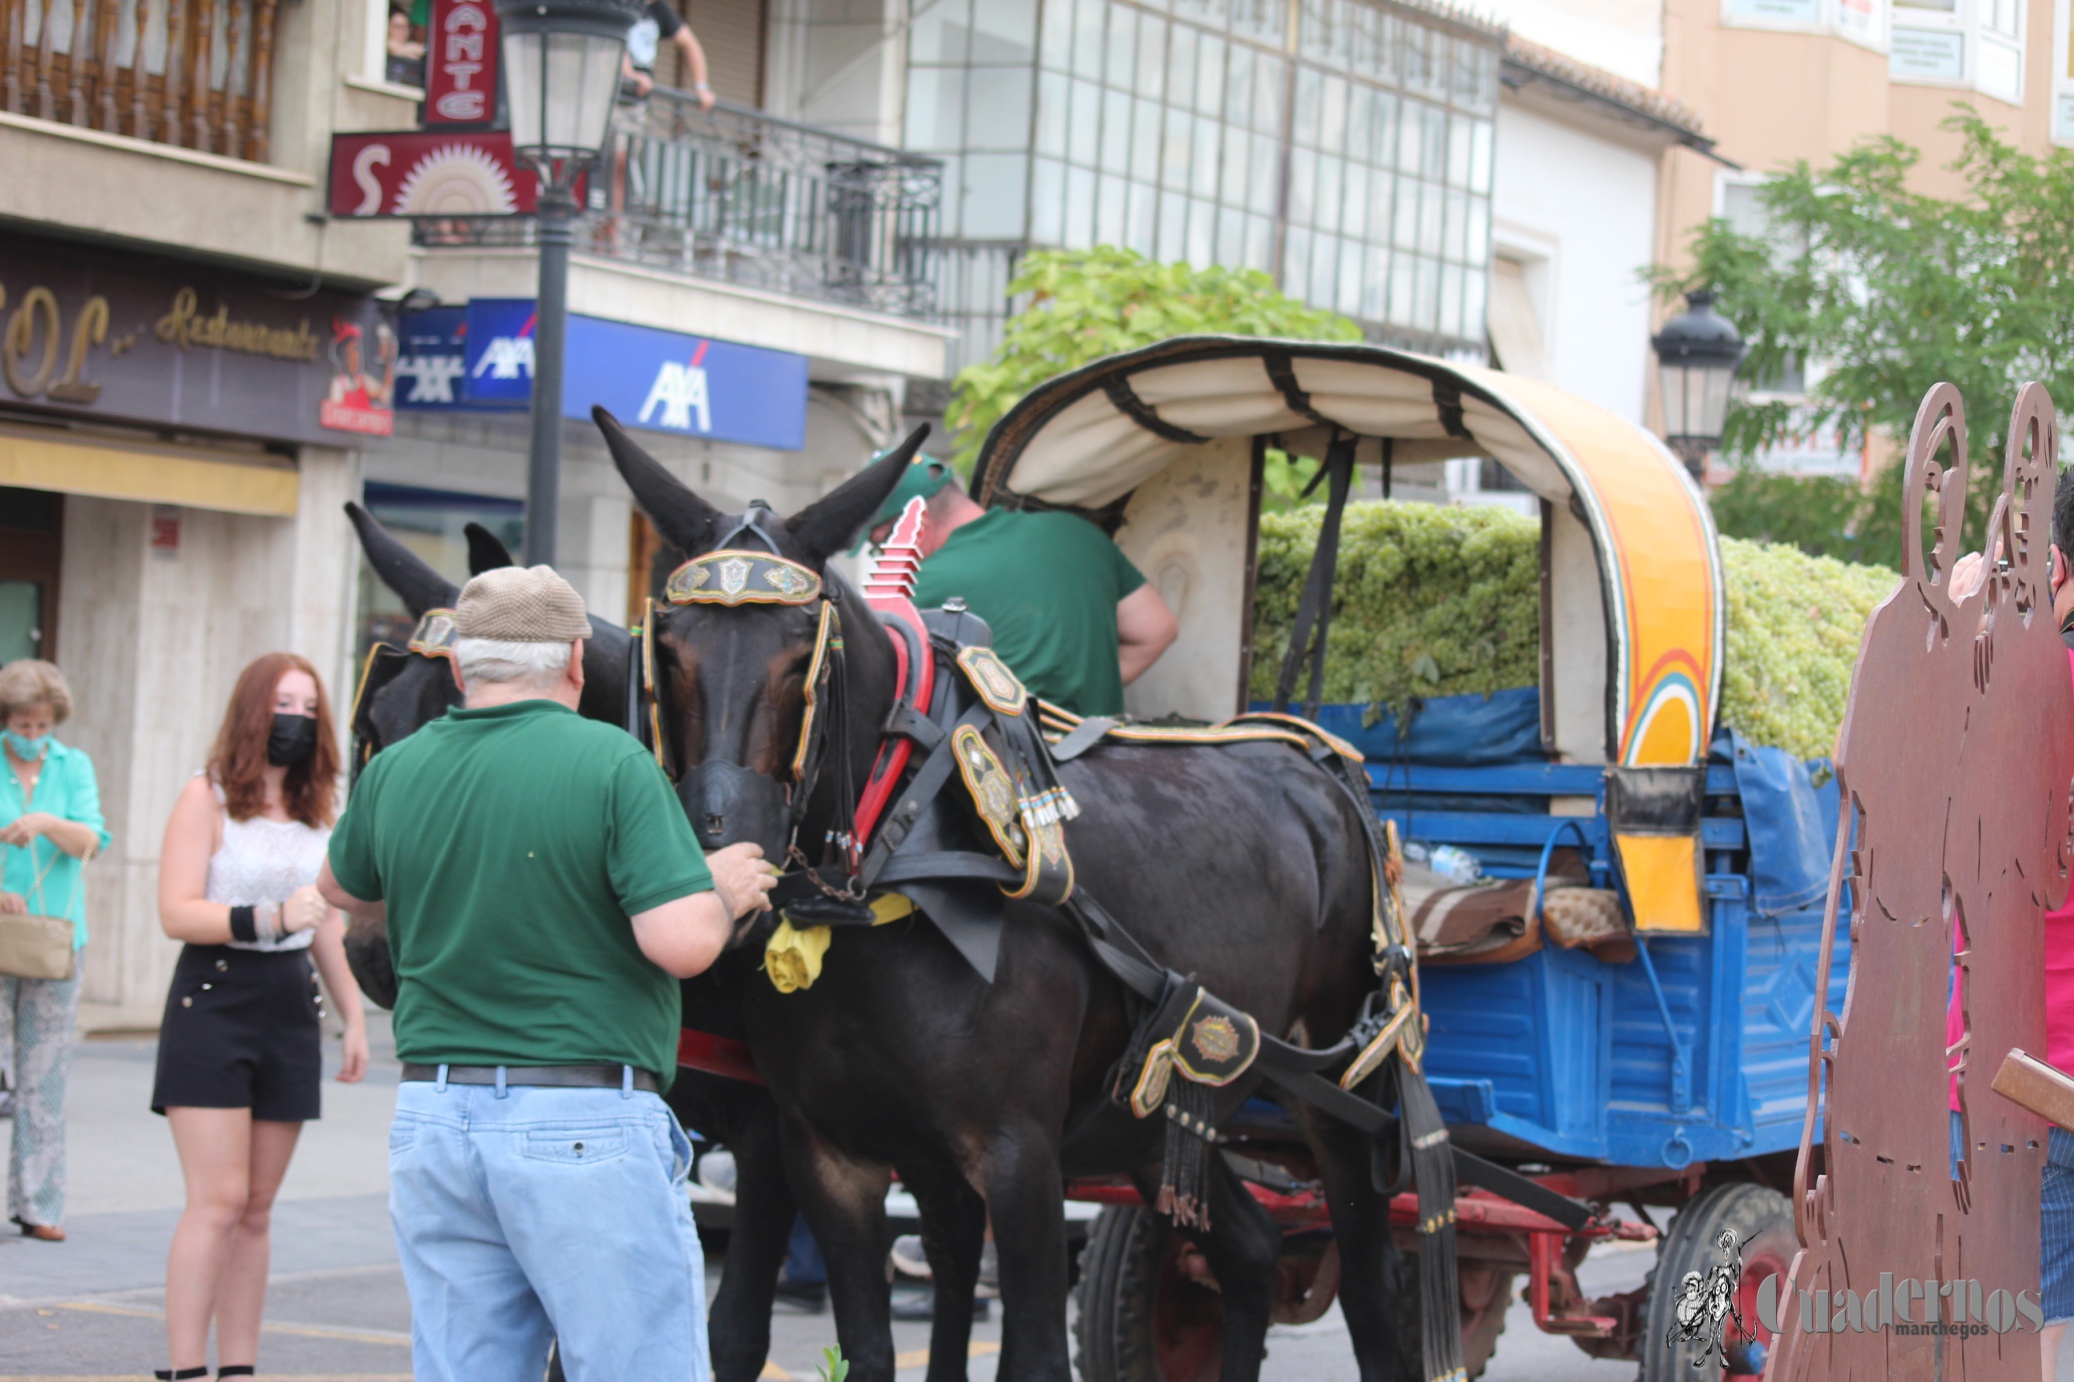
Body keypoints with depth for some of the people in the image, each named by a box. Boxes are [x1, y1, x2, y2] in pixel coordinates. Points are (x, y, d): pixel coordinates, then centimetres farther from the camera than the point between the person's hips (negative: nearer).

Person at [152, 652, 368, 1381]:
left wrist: (352, 1013, 23)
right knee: (218, 1201, -12)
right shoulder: (206, 797, -4)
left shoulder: (317, 811, 14)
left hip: (290, 1009, 6)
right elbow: (176, 912, -13)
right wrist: (273, 917, -23)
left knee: (256, 1210, 5)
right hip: (214, 1000, -5)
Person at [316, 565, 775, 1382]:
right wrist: (724, 889, 2)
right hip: (589, 1129, -5)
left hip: (434, 1123, 5)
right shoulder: (613, 764, -10)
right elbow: (682, 945, -18)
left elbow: (344, 892, 25)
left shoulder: (394, 773, 5)